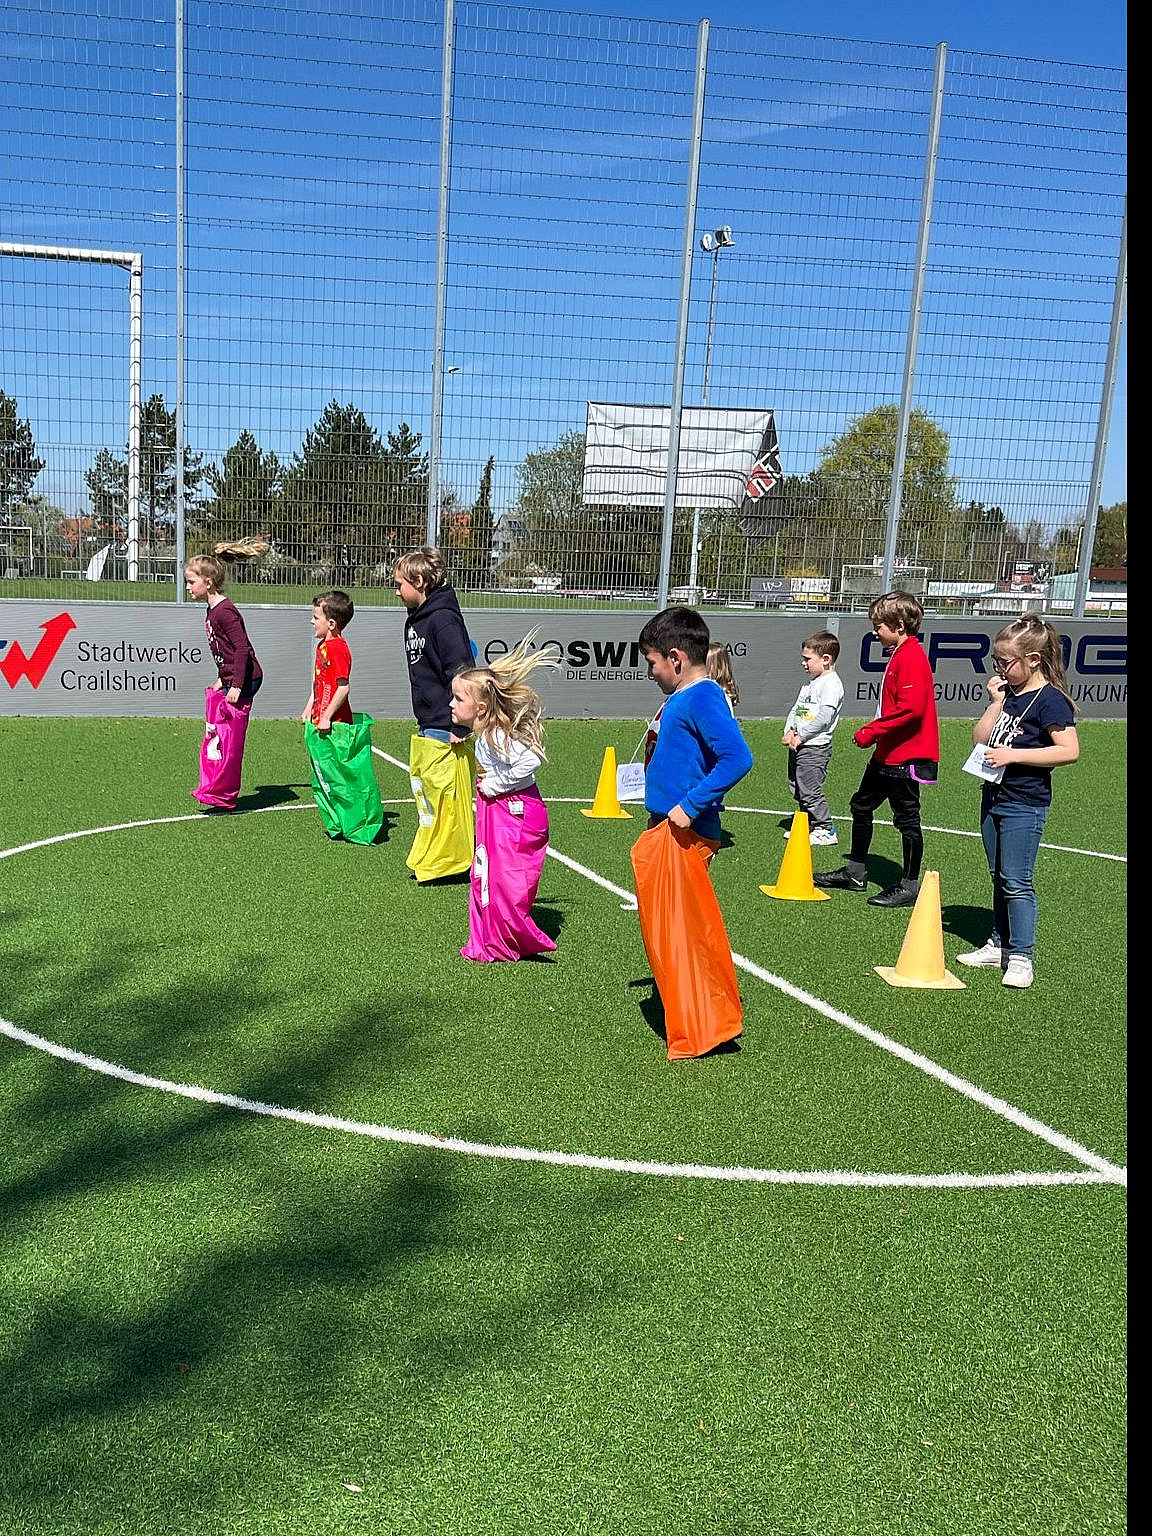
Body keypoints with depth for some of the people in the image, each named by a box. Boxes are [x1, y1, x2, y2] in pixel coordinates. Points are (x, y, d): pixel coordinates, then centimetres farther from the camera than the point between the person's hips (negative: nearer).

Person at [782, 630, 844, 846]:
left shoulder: (831, 683, -13)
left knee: (809, 790, -9)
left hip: (815, 747, -10)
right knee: (797, 788, 15)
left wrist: (800, 736, -17)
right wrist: (789, 731, 1)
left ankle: (826, 830, 1)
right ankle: (809, 826, 27)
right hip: (797, 745, 10)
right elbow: (796, 709, 18)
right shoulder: (811, 682, 18)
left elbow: (824, 717, -21)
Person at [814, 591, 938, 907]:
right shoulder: (899, 655, 14)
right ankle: (855, 872, 29)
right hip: (888, 753, 11)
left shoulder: (912, 657, -18)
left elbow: (911, 707, -28)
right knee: (861, 805, 17)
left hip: (906, 755, -11)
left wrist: (870, 732, -23)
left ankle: (909, 887, 9)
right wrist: (873, 733, 14)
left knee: (906, 818, -1)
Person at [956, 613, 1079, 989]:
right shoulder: (1008, 693, 8)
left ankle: (1021, 956, 2)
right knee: (999, 877, 15)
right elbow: (980, 740, 7)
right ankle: (1000, 944, 26)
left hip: (1025, 805, -8)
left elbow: (1069, 750, -22)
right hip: (993, 797, 8)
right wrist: (996, 703, -4)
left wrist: (1014, 755, -23)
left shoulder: (1050, 700, -14)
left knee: (1016, 881, -5)